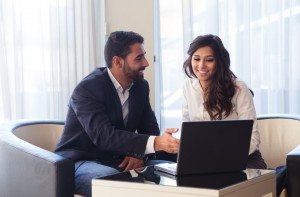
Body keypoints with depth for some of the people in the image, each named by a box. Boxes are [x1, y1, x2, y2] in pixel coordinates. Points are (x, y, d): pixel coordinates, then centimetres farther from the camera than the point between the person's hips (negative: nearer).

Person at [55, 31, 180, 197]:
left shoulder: (141, 86, 5)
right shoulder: (86, 89, -18)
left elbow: (149, 128, 8)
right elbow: (104, 136, -31)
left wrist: (141, 154, -16)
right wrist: (156, 143, -42)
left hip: (120, 161, 7)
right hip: (81, 163, -7)